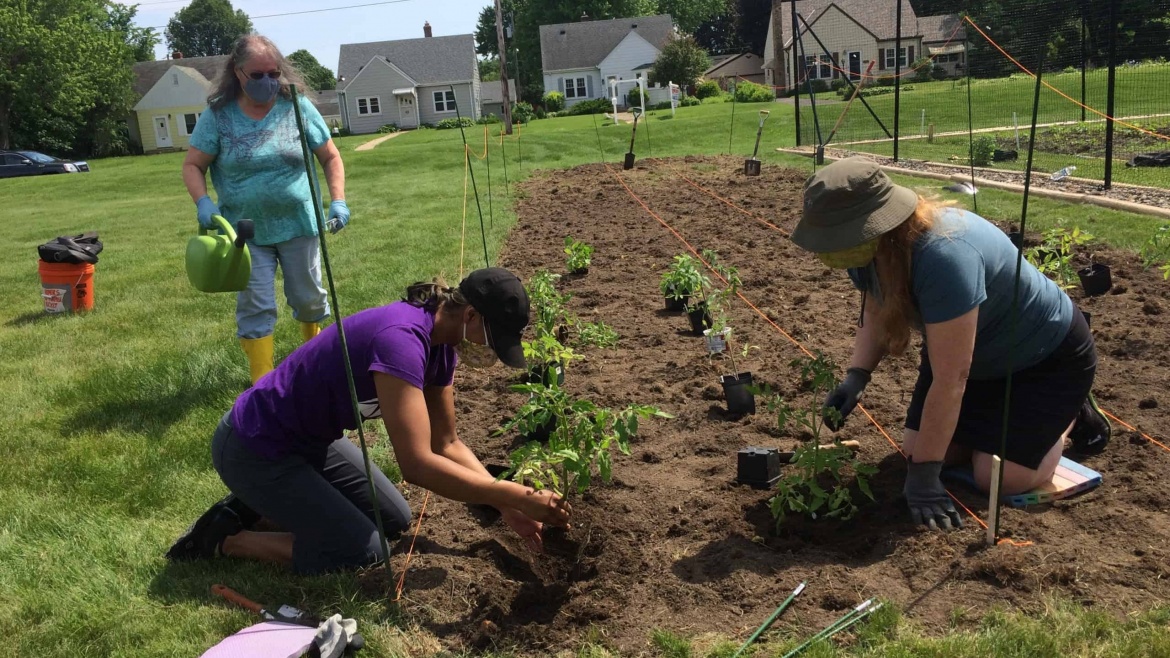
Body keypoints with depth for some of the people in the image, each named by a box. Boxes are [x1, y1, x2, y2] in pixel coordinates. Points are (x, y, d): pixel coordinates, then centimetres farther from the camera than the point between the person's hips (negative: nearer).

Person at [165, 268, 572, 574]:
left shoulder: (441, 343, -3)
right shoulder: (401, 340, -33)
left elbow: (446, 443, 5)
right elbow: (417, 463, -37)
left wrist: (504, 504, -6)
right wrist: (516, 496, -32)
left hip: (310, 441, 9)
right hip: (254, 449, -9)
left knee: (395, 522, 11)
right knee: (362, 551, -11)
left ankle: (263, 503, 17)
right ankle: (225, 538, 3)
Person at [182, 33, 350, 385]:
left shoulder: (297, 106, -4)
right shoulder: (217, 115, -6)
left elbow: (330, 157, 3)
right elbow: (192, 165, -1)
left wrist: (338, 201, -9)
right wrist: (203, 203, -20)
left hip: (297, 224, 1)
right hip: (245, 230, -1)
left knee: (308, 297, 14)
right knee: (256, 306, -1)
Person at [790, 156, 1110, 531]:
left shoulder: (943, 255, -43)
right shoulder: (872, 246, -18)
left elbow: (950, 379, -38)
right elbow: (875, 315, 0)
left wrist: (923, 476, -33)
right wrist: (856, 377, -19)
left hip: (1048, 354, -7)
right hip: (977, 354, 7)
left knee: (1000, 478, -15)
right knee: (917, 449, -3)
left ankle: (1072, 414, 14)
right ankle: (1001, 412, 23)